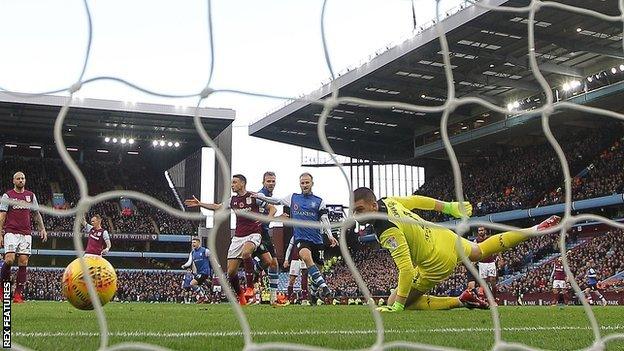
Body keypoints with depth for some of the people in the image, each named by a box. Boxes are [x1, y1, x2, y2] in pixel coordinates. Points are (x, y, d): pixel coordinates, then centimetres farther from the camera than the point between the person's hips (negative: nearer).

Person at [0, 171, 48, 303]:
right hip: (11, 232, -3)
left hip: (26, 233, 3)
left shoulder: (31, 195, 14)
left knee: (23, 262, -4)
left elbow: (37, 214, 21)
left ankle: (18, 294, -1)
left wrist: (42, 229, 13)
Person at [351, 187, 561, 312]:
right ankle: (537, 229, 40)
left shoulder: (387, 231, -30)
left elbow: (406, 269, -33)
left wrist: (397, 306, -27)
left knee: (394, 303, -1)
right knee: (481, 250, 36)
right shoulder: (388, 201, -7)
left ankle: (460, 301, -1)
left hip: (437, 263, -8)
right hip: (446, 237, 8)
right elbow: (417, 200, 9)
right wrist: (449, 207, 24)